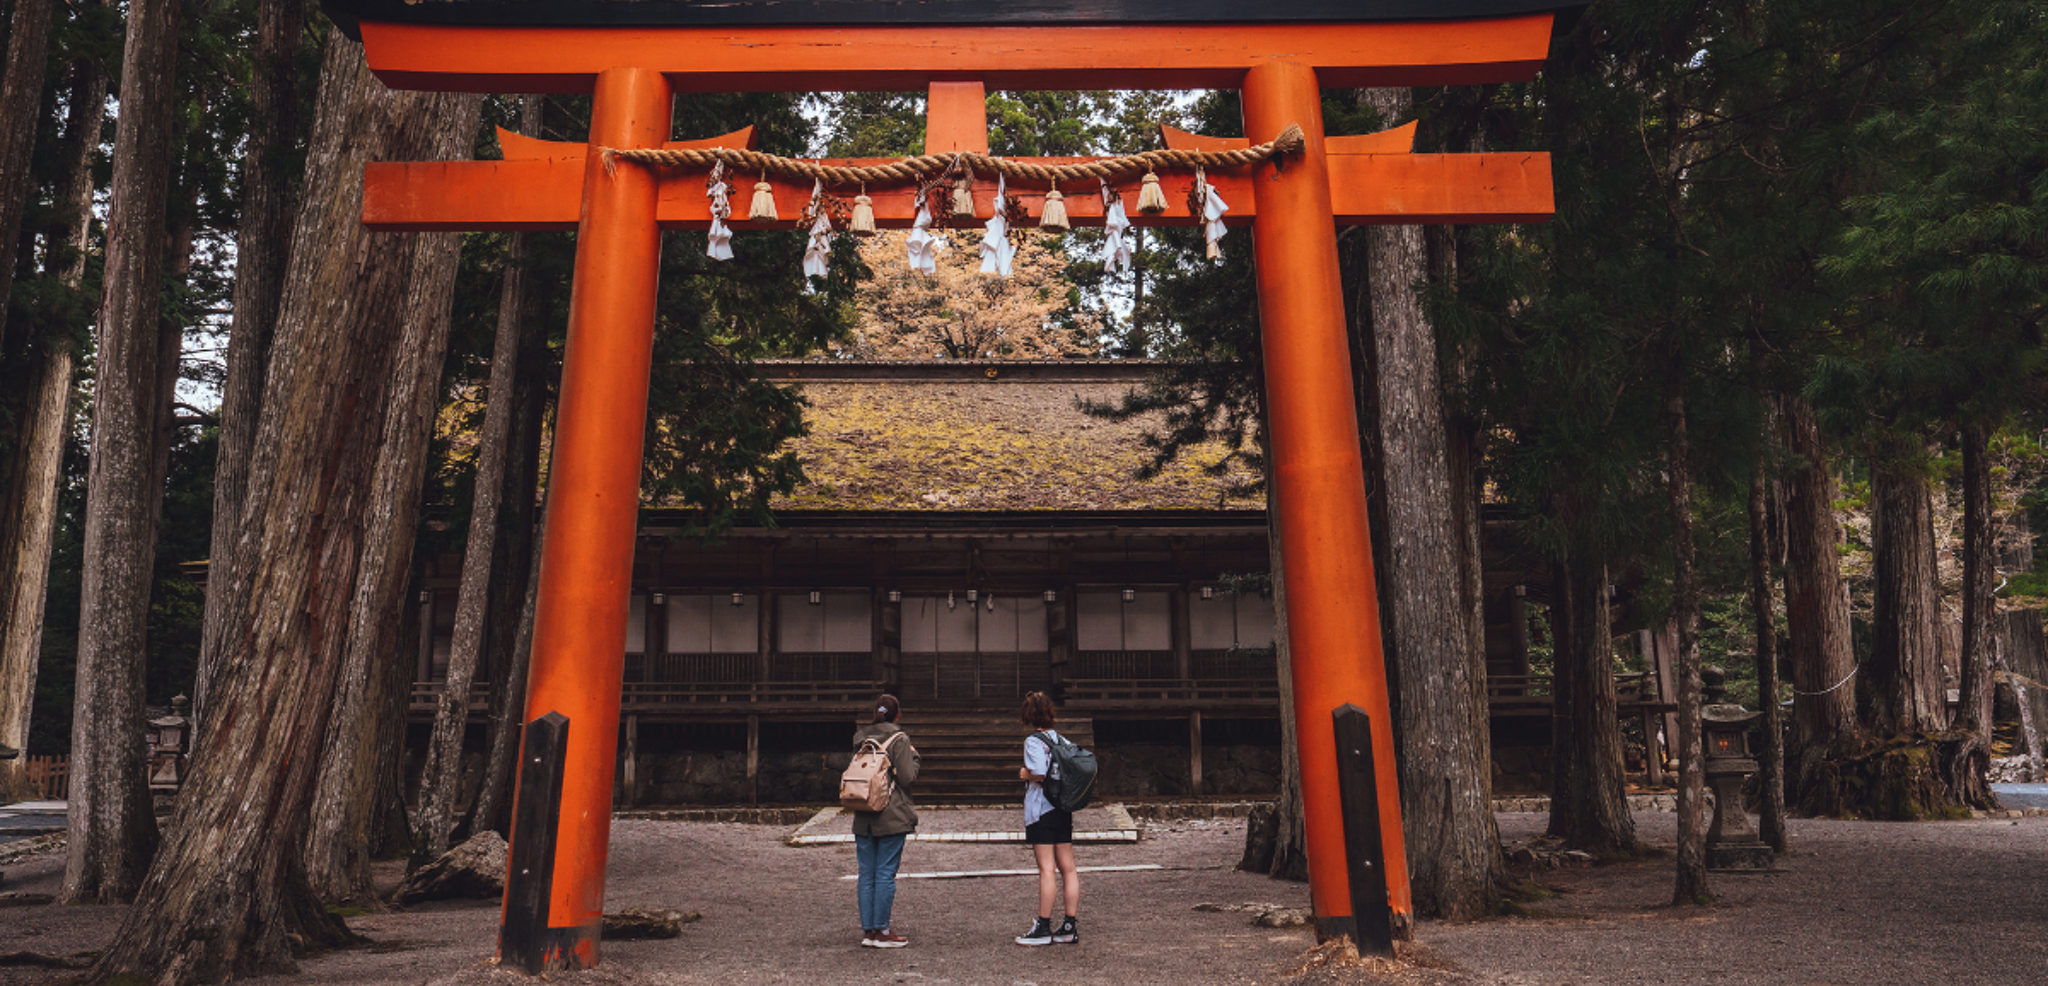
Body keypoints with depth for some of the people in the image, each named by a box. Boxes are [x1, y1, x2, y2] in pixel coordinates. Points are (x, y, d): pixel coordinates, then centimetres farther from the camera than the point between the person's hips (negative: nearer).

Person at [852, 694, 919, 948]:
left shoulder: (860, 739, 8)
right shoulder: (899, 739, -9)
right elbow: (907, 778, -12)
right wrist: (913, 757, 3)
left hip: (863, 818, 5)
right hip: (892, 817, -5)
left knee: (866, 875, 9)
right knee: (885, 874, -1)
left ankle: (868, 930, 13)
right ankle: (881, 932, 2)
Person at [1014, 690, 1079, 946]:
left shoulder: (1033, 741, -11)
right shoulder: (1060, 738, 10)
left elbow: (1040, 773, -24)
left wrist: (1025, 774, -4)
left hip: (1041, 809, -7)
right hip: (1063, 808, 7)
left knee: (1047, 868, -5)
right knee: (1068, 868, 7)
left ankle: (1043, 927, 1)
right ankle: (1069, 927, 12)